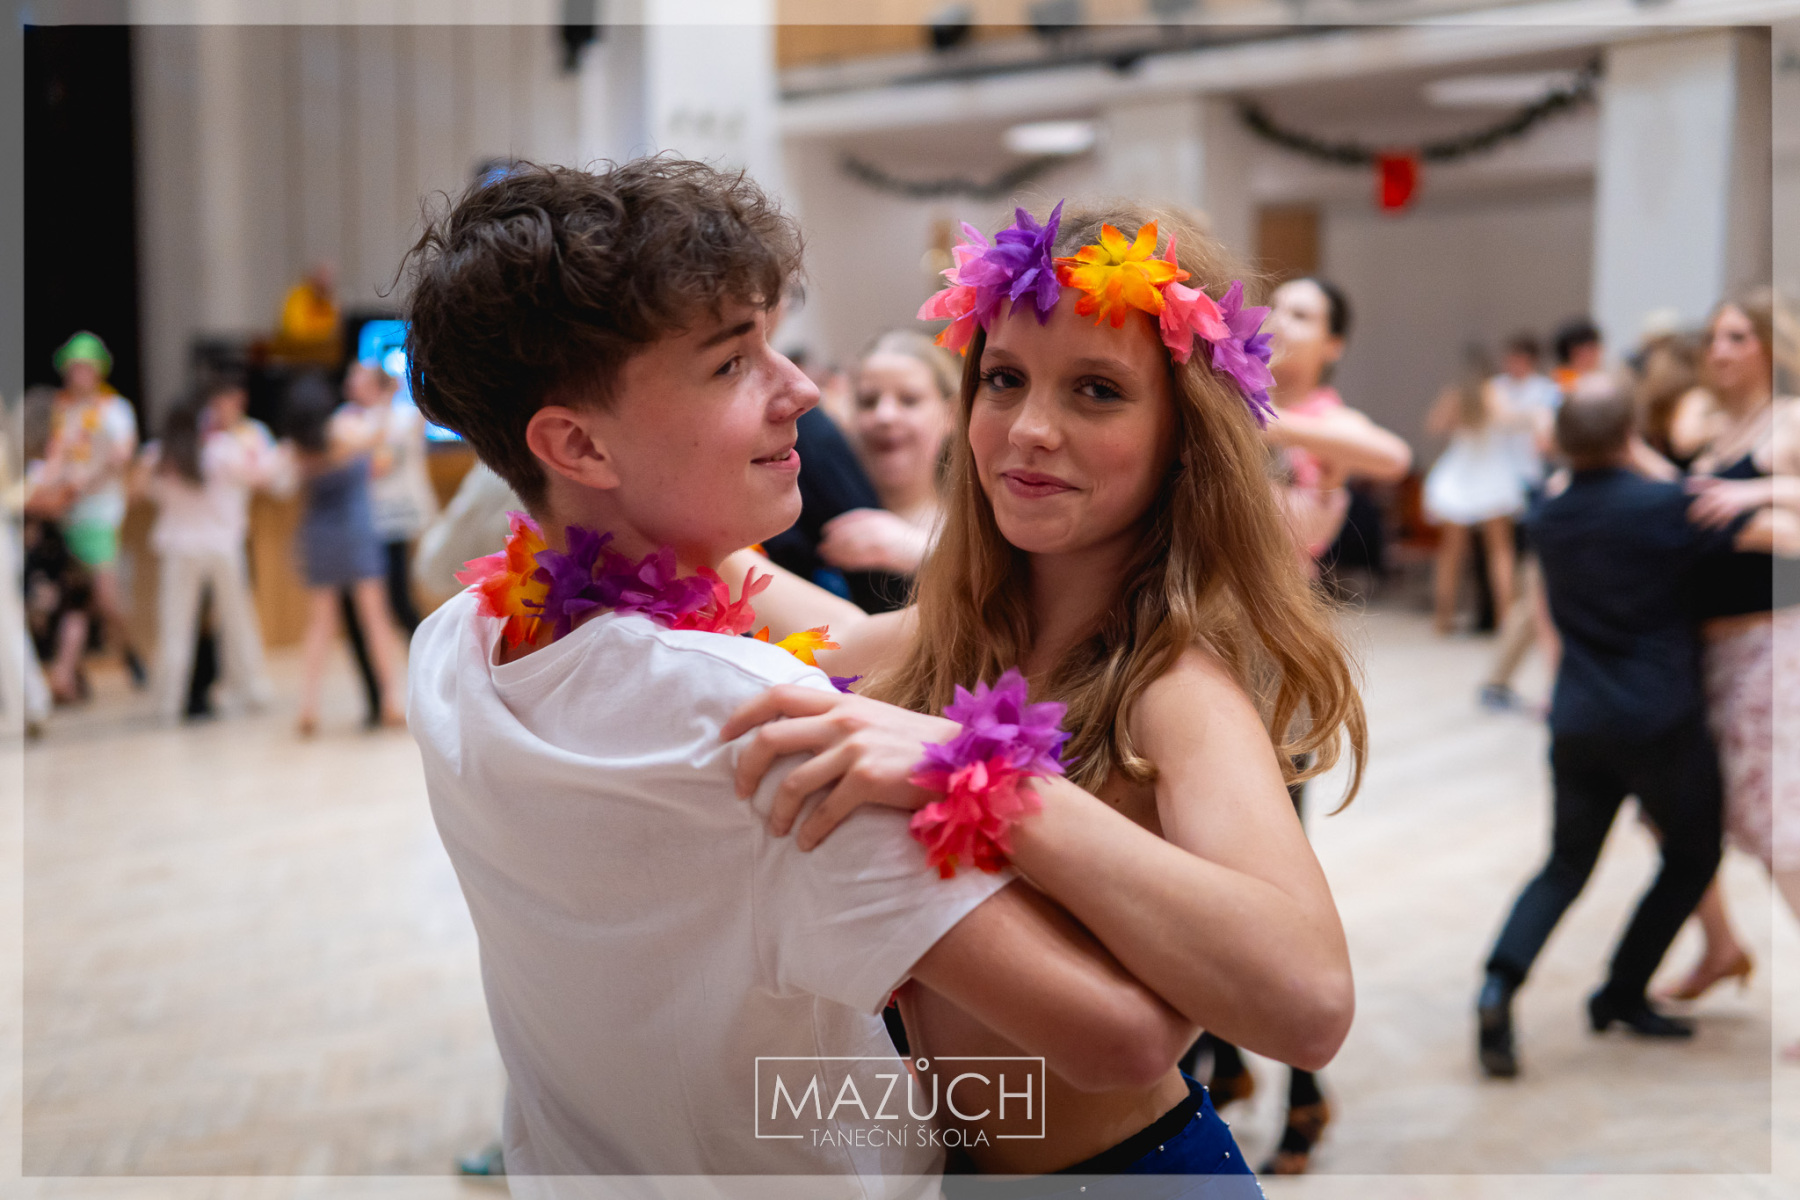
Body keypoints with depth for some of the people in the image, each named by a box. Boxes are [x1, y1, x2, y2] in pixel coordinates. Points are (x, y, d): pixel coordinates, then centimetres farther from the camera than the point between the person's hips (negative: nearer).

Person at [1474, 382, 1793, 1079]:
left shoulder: (1546, 519, 7)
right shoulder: (1665, 506, -10)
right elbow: (1774, 534, -14)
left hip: (1576, 724, 5)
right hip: (1660, 721, -5)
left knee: (1566, 865, 13)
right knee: (1691, 858, 16)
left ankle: (1500, 984, -9)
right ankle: (1622, 996, 17)